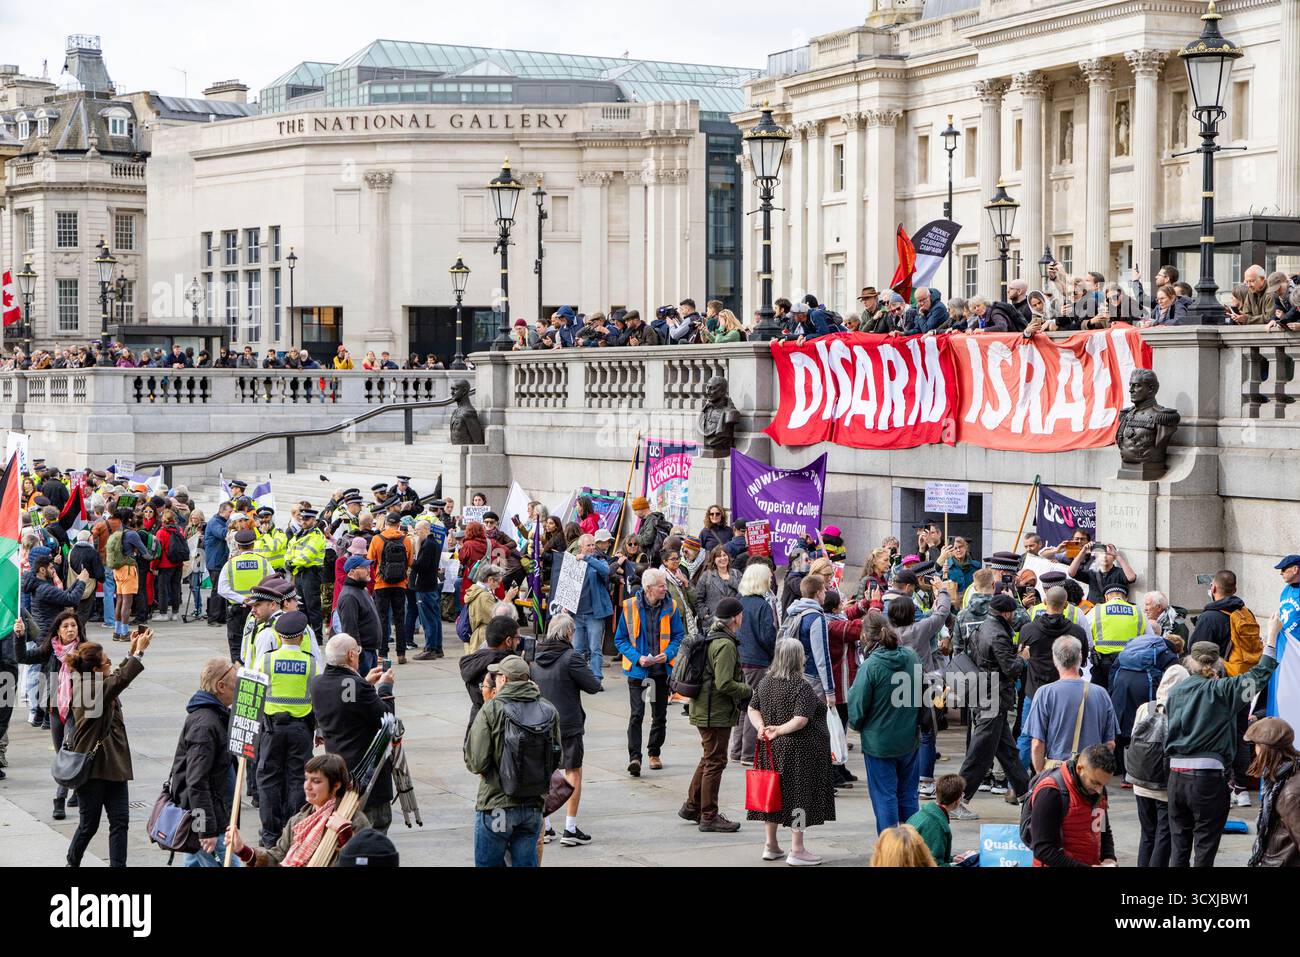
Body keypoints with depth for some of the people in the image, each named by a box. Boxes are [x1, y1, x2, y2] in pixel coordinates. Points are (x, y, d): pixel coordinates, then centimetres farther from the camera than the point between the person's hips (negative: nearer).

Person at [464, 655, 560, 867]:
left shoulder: (491, 710, -13)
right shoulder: (549, 711, 1)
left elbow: (475, 763, -15)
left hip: (495, 804, -4)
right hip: (533, 807, 4)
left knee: (488, 864, 8)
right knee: (526, 864, 12)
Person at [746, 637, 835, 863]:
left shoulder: (764, 682, 6)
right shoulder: (801, 687, -17)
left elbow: (752, 709, 11)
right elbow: (800, 720, -25)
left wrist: (760, 727, -3)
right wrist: (779, 730, -15)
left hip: (772, 749, 7)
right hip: (798, 751, -7)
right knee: (798, 796, 0)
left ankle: (770, 845, 23)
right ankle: (797, 851, 3)